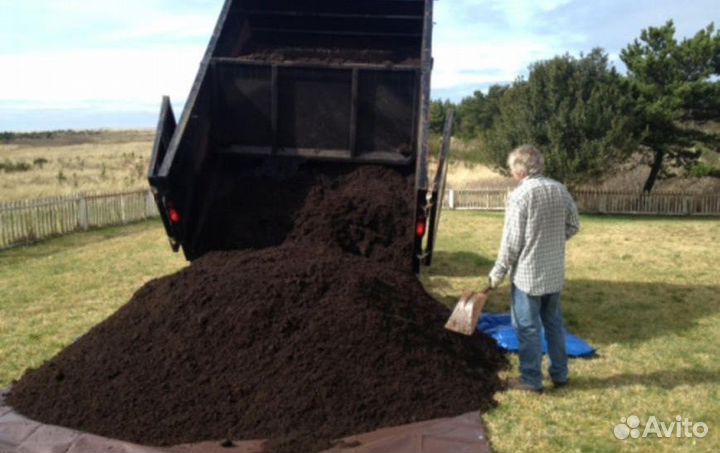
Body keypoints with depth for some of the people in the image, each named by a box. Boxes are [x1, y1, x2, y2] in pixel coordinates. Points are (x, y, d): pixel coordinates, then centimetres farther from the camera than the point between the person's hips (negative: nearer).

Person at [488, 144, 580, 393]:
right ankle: (560, 374, 29)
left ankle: (532, 380, 15)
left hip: (527, 273, -6)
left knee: (528, 327, 5)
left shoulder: (520, 195, -17)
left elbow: (511, 240, -16)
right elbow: (573, 226, 9)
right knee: (554, 323, 18)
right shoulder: (560, 190, 2)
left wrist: (497, 273, -7)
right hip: (555, 272, 7)